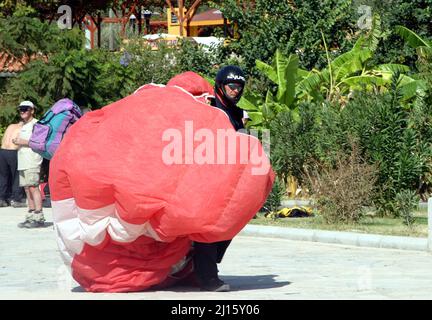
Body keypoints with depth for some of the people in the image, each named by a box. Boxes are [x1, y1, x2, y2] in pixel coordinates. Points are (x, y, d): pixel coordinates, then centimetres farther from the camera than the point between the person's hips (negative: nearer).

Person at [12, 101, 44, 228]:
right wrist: (17, 142, 13)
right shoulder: (23, 126, 23)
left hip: (32, 161, -9)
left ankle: (39, 217, -17)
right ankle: (31, 216, 8)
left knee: (33, 187, -14)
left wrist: (23, 142, -15)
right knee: (27, 189, 7)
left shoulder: (36, 124, -5)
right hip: (23, 162, 9)